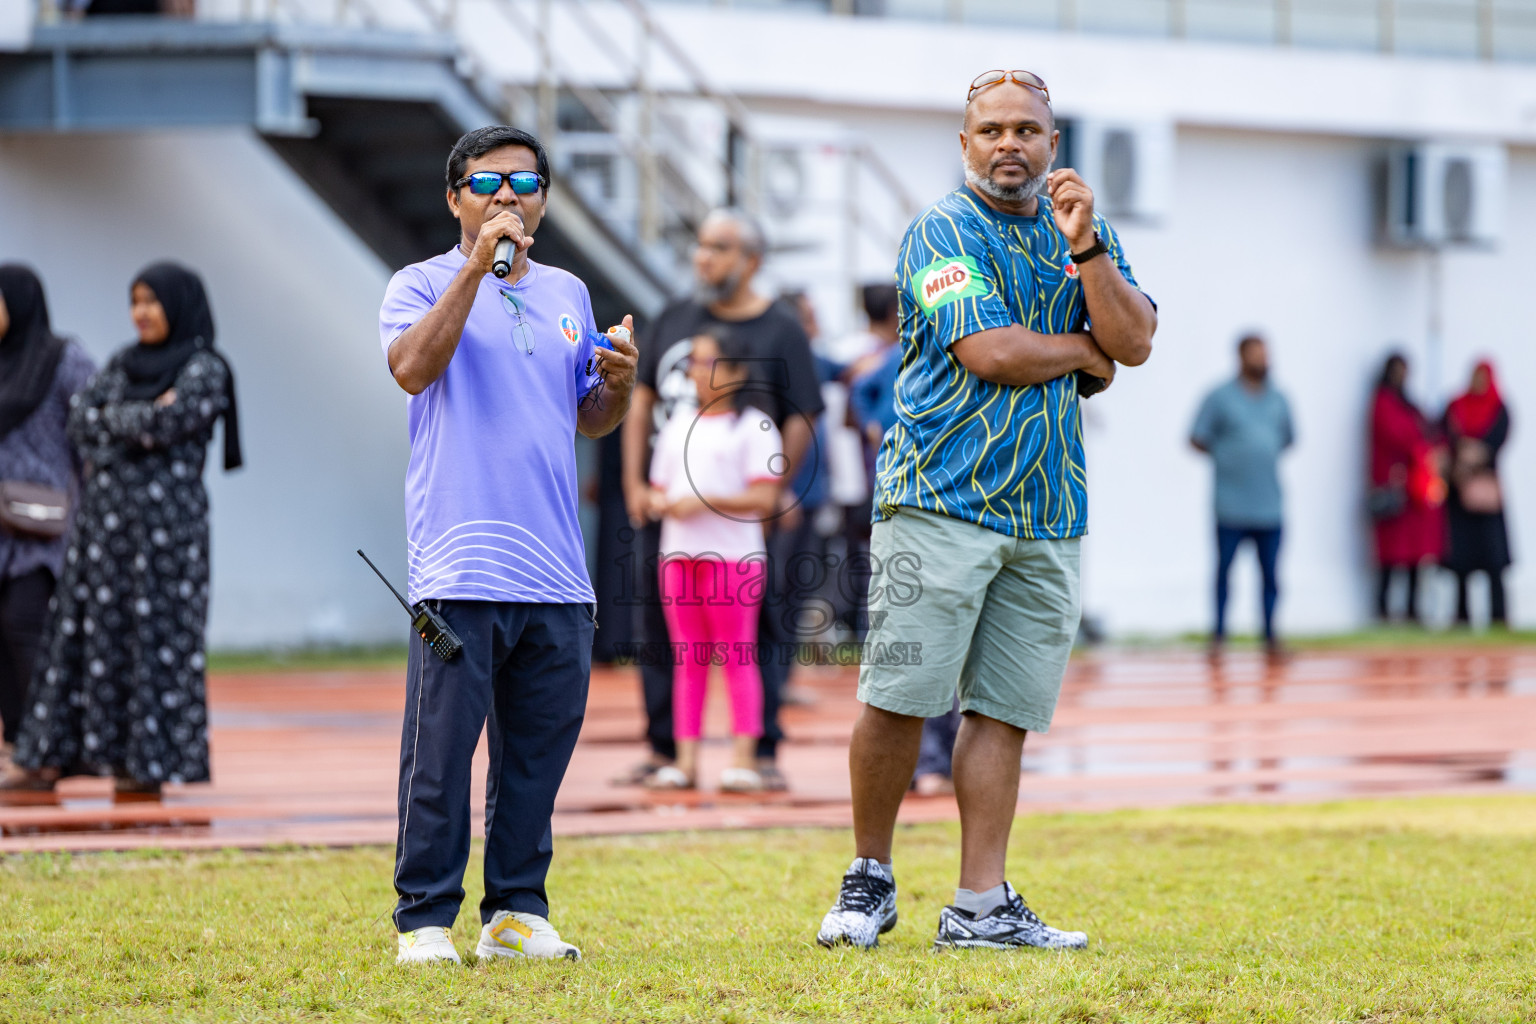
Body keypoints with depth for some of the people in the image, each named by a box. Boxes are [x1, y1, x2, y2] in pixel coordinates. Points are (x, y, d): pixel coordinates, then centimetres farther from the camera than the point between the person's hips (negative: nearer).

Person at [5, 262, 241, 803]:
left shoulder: (204, 369, -4)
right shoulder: (124, 364, 16)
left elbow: (168, 424, -18)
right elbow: (80, 420, 3)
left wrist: (112, 418, -2)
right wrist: (143, 420, -9)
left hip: (164, 517, -6)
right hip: (103, 511, 6)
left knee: (157, 634, -5)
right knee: (85, 630, 4)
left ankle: (151, 763, 0)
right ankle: (53, 757, 4)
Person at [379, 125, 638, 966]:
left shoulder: (568, 295, 18)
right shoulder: (425, 286, 1)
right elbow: (411, 367, -19)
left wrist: (619, 384, 3)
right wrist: (477, 266, -22)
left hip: (556, 573, 5)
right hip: (459, 570, -5)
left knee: (538, 749, 8)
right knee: (441, 752, -5)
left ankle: (516, 912, 16)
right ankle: (424, 920, 1)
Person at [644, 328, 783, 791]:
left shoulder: (753, 428, 0)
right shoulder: (677, 428, 18)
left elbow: (763, 498, -8)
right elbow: (659, 489, 19)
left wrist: (705, 501, -17)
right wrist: (664, 504, -5)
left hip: (733, 556, -5)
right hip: (679, 554, 5)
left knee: (737, 656, -5)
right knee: (688, 659, 5)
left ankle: (743, 757, -4)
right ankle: (686, 758, 5)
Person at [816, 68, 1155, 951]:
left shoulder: (1081, 228, 16)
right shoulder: (942, 231, -2)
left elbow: (1135, 341, 4)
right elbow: (988, 351, -14)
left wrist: (1085, 247, -8)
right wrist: (1081, 350, 2)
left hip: (1047, 513, 5)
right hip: (942, 502, -5)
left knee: (1004, 710, 3)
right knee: (900, 699, -8)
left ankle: (982, 905, 5)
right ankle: (869, 879, 6)